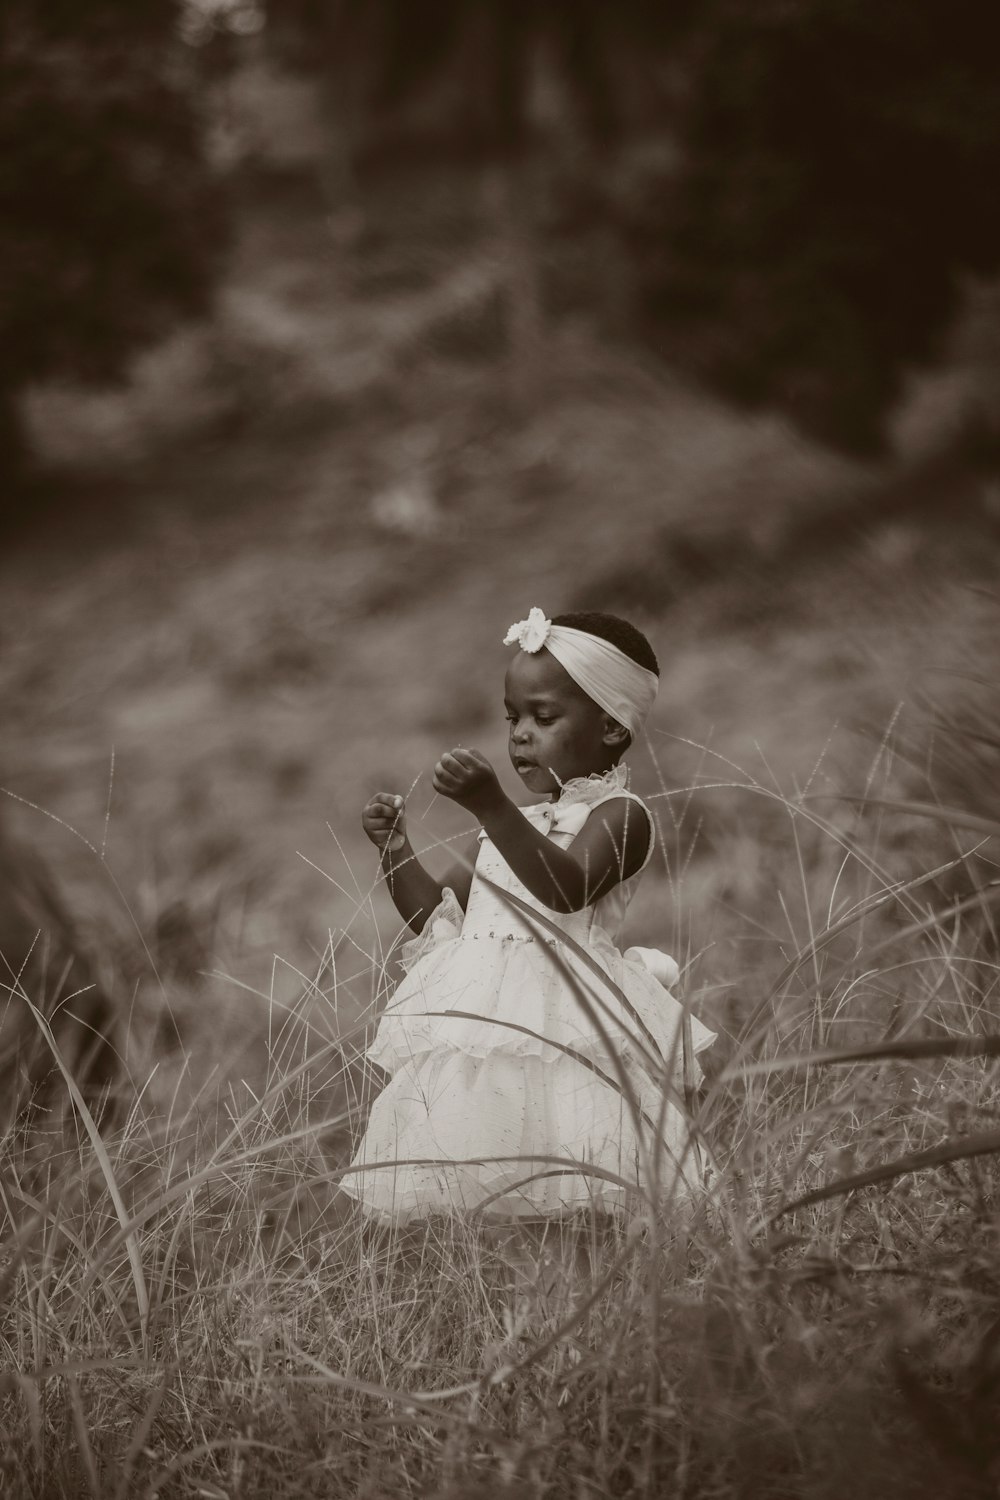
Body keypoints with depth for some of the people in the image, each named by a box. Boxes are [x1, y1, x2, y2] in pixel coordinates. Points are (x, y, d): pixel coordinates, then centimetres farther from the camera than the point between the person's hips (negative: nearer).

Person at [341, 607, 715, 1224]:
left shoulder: (618, 816, -1)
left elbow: (565, 889, -21)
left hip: (561, 1035, -7)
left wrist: (491, 805, -30)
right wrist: (396, 848, 10)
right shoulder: (516, 824, 24)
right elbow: (437, 913, 27)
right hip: (480, 1027, 7)